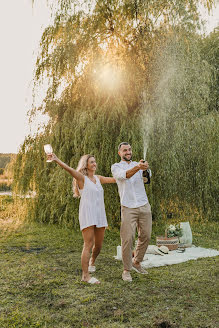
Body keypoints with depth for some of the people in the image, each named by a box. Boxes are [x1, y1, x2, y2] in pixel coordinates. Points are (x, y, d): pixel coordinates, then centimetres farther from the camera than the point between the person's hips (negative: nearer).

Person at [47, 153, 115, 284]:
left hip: (100, 215, 6)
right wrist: (56, 160, -35)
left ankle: (92, 262, 42)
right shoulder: (82, 178, -3)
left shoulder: (98, 178, 16)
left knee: (98, 245, 13)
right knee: (89, 245, -8)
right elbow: (69, 169, -20)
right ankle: (85, 275, 1)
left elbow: (115, 179, 21)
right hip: (87, 215, -6)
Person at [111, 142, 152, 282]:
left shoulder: (137, 164, 15)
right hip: (128, 208, -4)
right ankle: (126, 270, 11)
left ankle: (136, 261, 31)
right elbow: (124, 175, -21)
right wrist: (138, 167, -41)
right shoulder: (116, 167, 2)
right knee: (128, 239, -5)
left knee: (146, 236, 11)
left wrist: (144, 167, -33)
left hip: (144, 206, 4)